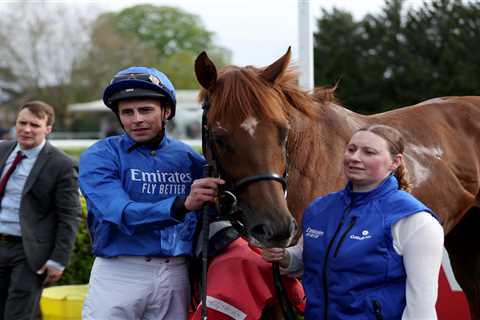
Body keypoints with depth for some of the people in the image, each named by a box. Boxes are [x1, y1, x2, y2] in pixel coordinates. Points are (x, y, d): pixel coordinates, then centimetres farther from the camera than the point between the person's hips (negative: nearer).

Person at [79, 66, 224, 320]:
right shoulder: (99, 157, -4)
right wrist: (182, 205, -32)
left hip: (176, 275, 3)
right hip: (119, 272, -3)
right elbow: (122, 214, -20)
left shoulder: (188, 158, 7)